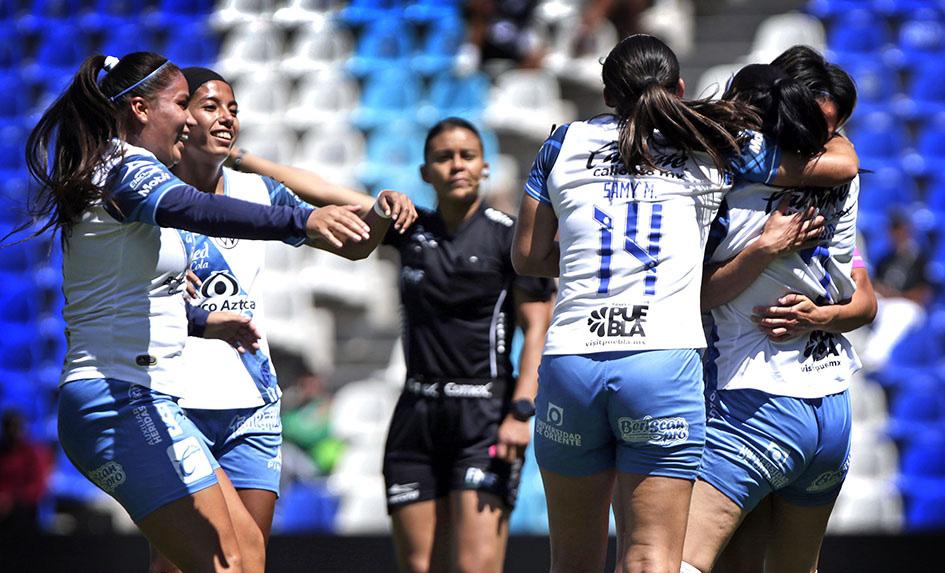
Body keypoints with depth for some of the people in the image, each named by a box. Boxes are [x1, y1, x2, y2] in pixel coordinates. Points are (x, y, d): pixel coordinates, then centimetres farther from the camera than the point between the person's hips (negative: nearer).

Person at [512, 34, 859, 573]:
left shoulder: (566, 143, 16)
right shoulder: (714, 148, 12)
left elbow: (528, 256, 19)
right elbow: (842, 163, 16)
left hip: (569, 363, 2)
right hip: (664, 362, -2)